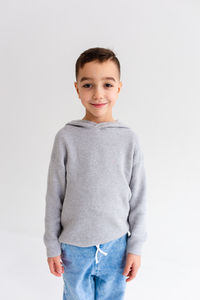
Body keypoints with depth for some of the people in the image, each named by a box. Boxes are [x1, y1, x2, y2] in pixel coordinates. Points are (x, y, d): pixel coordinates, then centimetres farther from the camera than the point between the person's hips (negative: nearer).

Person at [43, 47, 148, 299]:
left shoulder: (129, 139, -6)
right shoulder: (66, 138, -9)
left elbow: (138, 197, 0)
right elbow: (54, 195, -3)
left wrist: (135, 247, 2)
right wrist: (52, 246, 1)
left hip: (116, 245, 1)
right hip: (74, 247, -1)